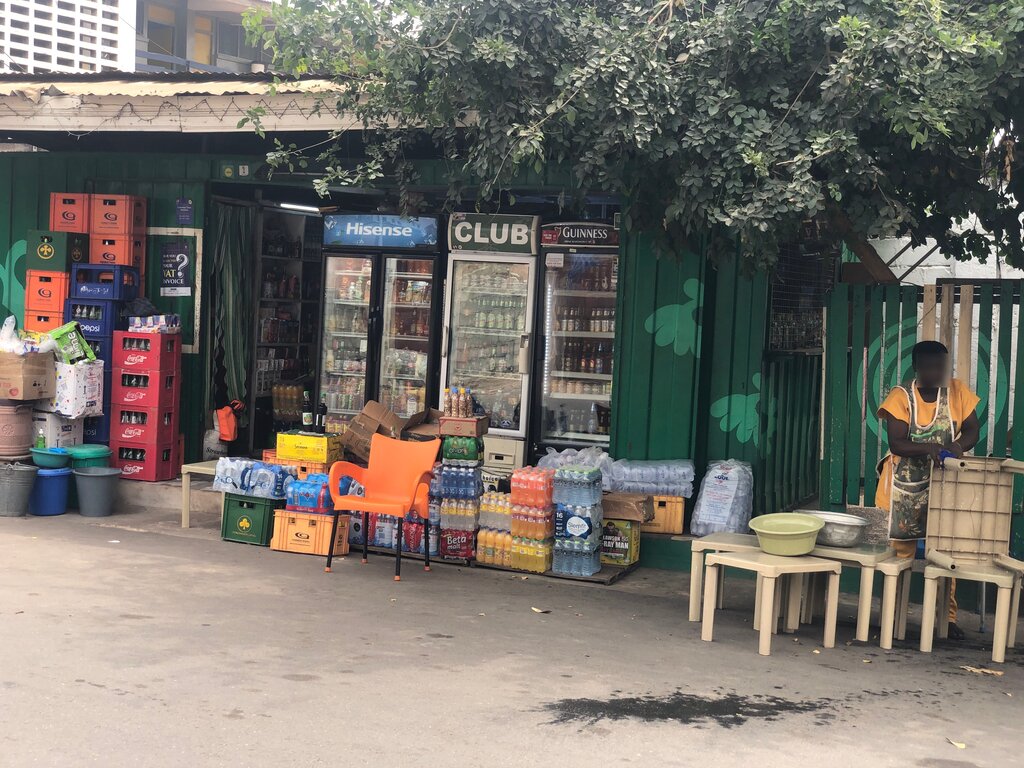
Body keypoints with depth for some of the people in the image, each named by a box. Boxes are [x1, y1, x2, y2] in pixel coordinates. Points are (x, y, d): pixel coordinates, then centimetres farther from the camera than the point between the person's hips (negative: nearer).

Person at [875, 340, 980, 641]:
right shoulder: (901, 397, -8)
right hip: (907, 489, -2)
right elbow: (896, 443, -15)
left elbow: (972, 430, 3)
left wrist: (959, 445, -19)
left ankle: (948, 617, 10)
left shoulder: (958, 392, 1)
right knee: (901, 554, 5)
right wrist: (928, 448, -33)